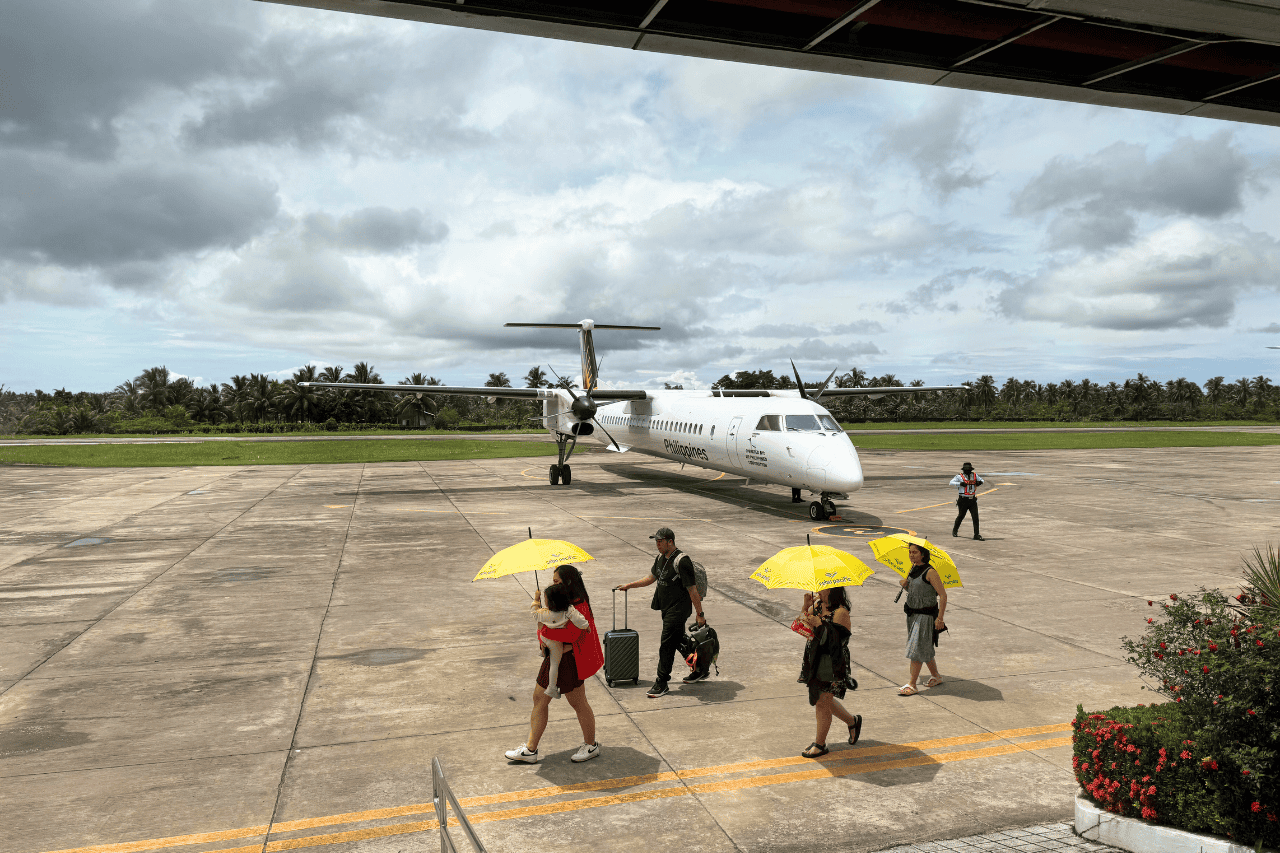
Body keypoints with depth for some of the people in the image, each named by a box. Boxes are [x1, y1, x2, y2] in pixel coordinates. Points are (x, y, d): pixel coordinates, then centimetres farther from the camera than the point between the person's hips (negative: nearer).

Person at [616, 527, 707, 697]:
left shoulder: (681, 561, -20)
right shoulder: (661, 558, 7)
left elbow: (692, 590, -18)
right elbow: (651, 578, 23)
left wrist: (700, 614, -16)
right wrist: (629, 585, 23)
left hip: (678, 610, -9)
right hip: (667, 608, 9)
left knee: (666, 646, -6)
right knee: (680, 641, 18)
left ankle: (662, 684, 3)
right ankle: (700, 670, 34)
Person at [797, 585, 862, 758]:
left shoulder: (840, 612, -16)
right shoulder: (817, 605, 6)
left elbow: (837, 639, -23)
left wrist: (819, 624, -32)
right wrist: (806, 606, -10)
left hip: (832, 664, -8)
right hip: (815, 661, 8)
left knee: (822, 702, 1)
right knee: (823, 700, 18)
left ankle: (820, 744, 16)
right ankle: (853, 721, 41)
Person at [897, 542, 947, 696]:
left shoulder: (930, 572, -17)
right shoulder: (913, 568, 6)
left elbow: (943, 595, -17)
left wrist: (940, 618, -19)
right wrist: (904, 584, -3)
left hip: (925, 615, -8)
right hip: (912, 614, 8)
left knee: (917, 649, -7)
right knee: (925, 648, 18)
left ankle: (912, 685, -2)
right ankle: (936, 676, 35)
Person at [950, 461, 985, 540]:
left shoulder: (975, 475, 10)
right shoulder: (959, 476, -3)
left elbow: (981, 480, 27)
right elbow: (951, 482, -13)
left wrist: (980, 482, 2)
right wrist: (960, 484, -28)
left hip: (973, 500, 3)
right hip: (963, 500, -3)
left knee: (975, 517, -4)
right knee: (961, 516, 9)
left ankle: (976, 535, -2)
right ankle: (955, 530, 32)